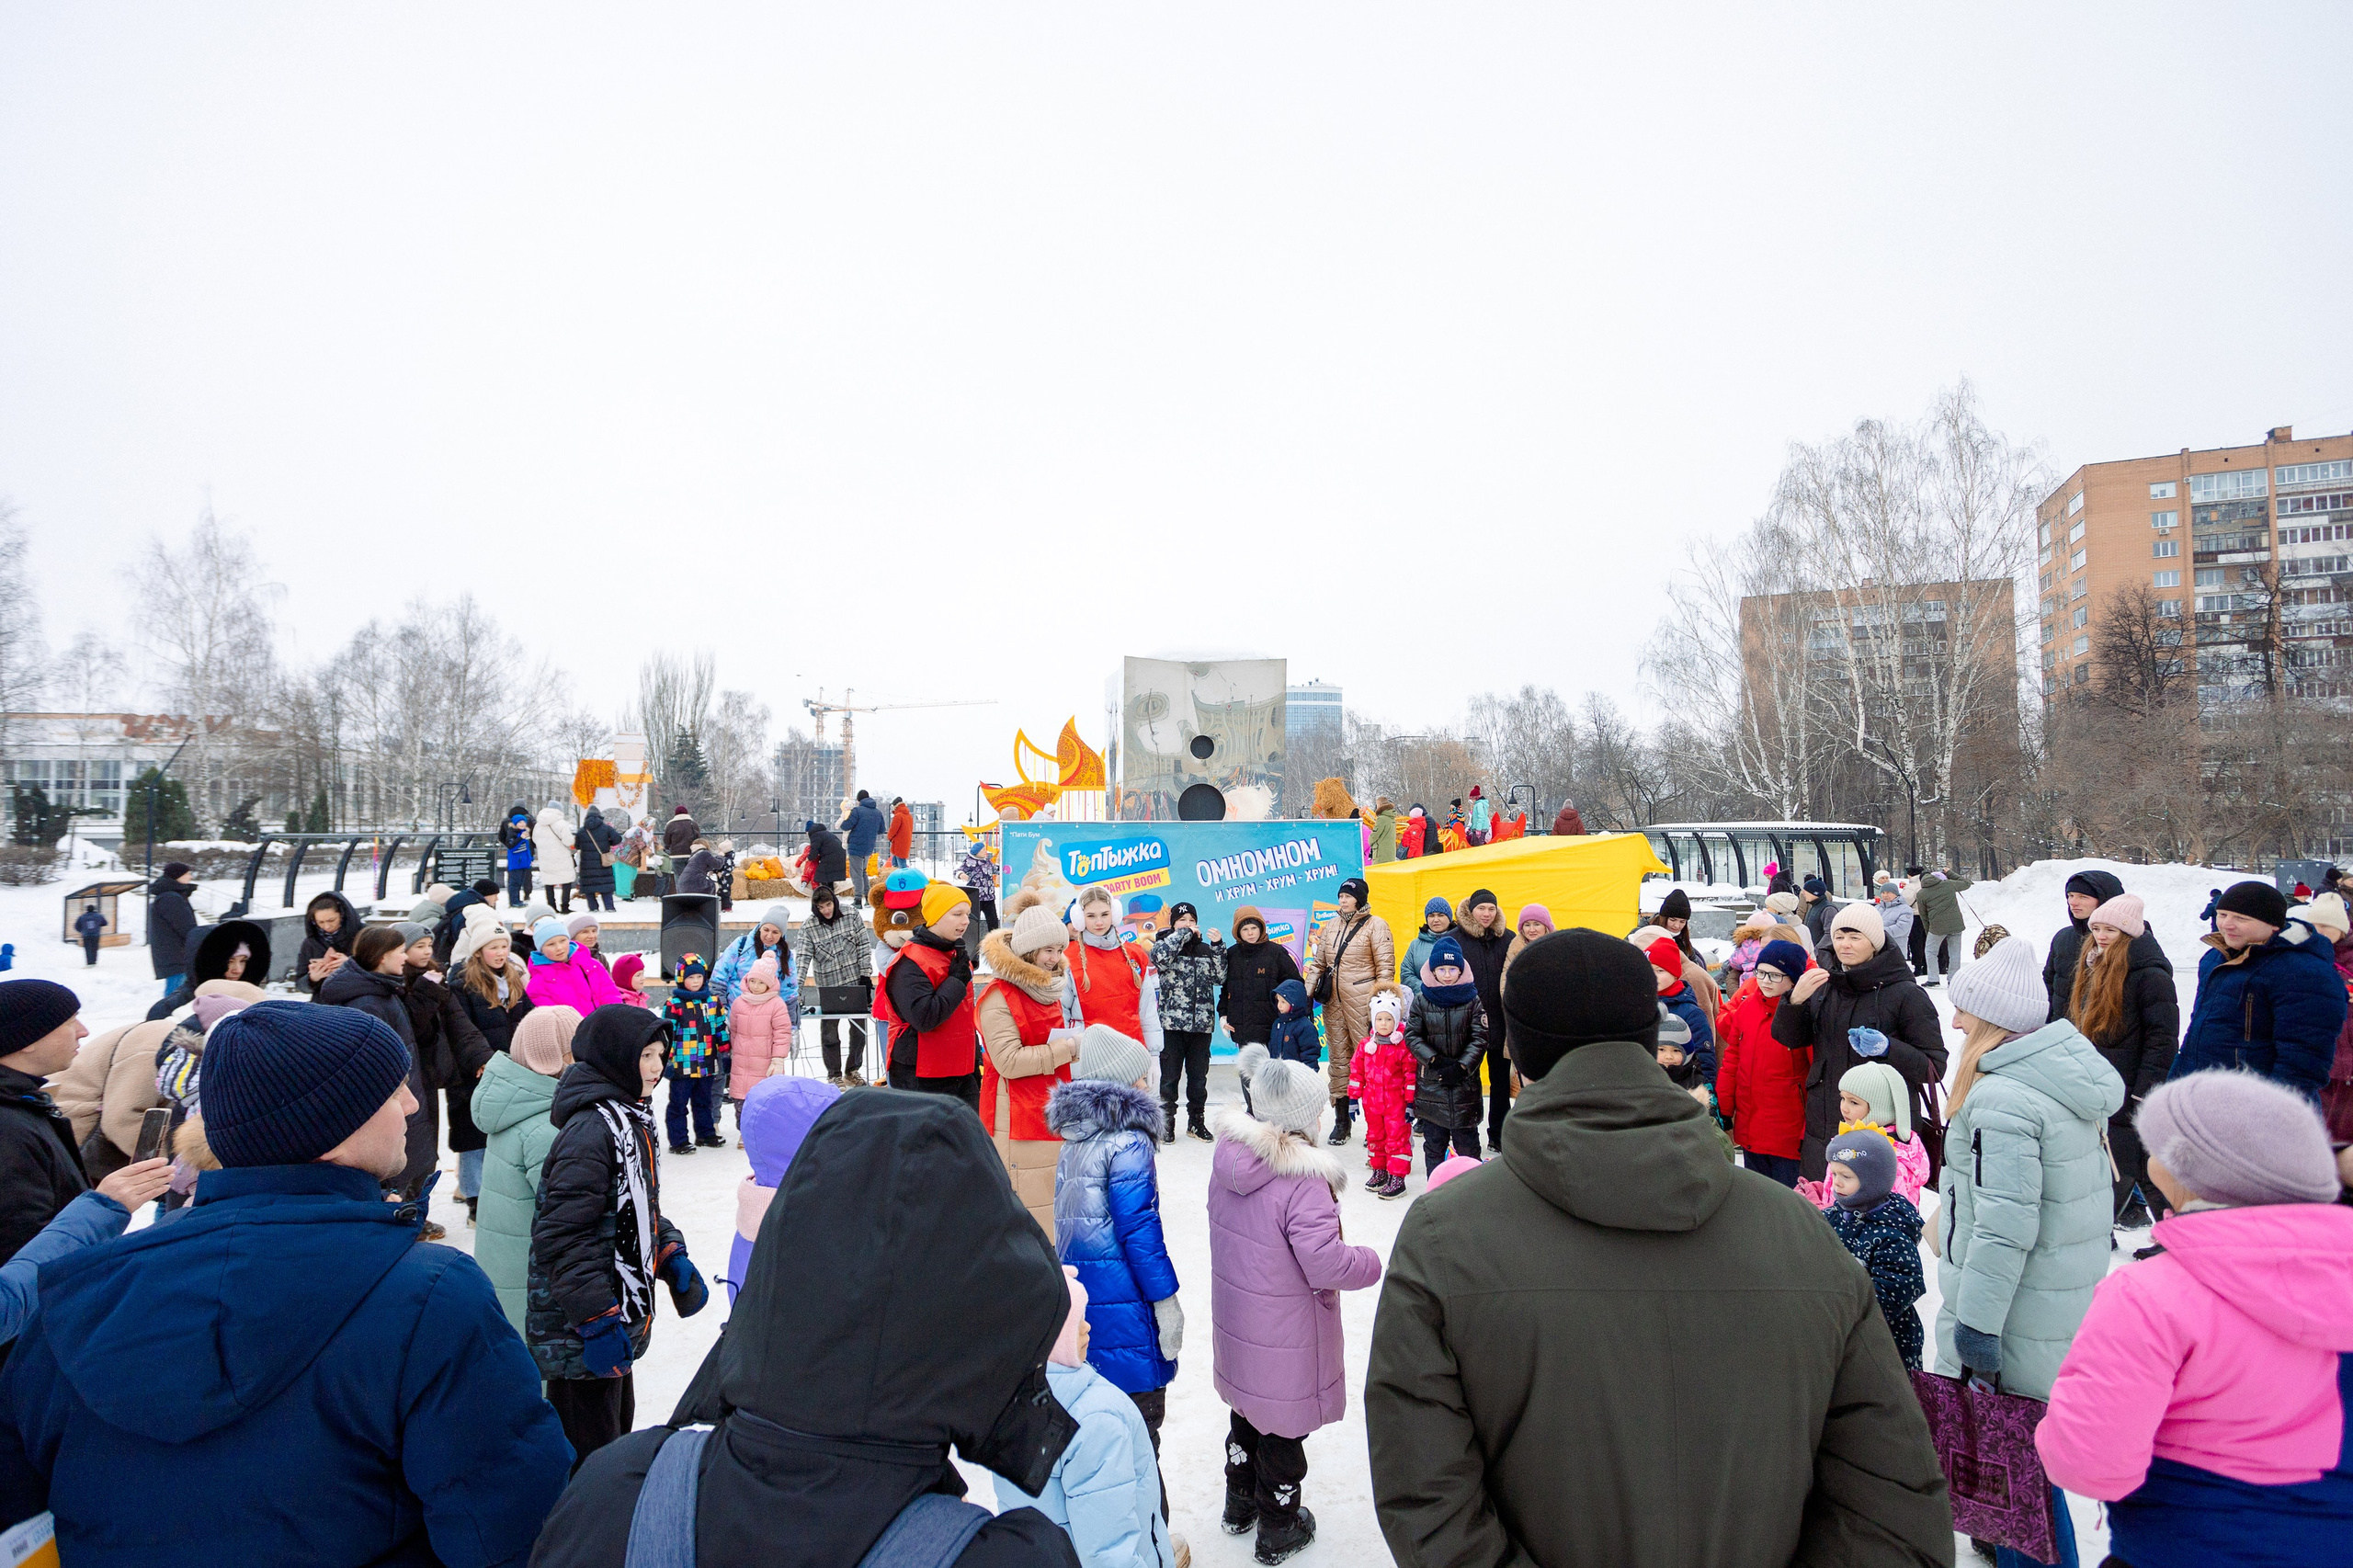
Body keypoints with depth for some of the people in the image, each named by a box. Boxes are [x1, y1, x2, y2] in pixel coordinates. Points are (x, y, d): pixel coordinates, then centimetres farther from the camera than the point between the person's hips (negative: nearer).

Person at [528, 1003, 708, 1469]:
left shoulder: (629, 1120, 9)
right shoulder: (590, 1131, -23)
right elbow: (562, 1237, -25)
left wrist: (673, 1258, 7)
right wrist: (598, 1321, -25)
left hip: (616, 1319, 10)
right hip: (581, 1335, -10)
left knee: (616, 1429, 24)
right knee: (587, 1450, 0)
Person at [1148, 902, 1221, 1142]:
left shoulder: (1205, 949, 12)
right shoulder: (1164, 944, 3)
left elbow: (1220, 976, 4)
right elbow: (1159, 955, -21)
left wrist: (1218, 946, -6)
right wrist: (1184, 933, -13)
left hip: (1201, 1023, 3)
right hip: (1172, 1023, -3)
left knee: (1199, 1076, 10)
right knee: (1170, 1075, 3)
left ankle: (1197, 1120, 23)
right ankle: (1166, 1121, 14)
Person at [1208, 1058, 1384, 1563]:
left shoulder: (1228, 1158, -7)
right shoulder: (1303, 1180, -30)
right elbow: (1326, 1265, -29)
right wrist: (1373, 1262, -12)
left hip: (1236, 1322, 7)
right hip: (1285, 1340, -7)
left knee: (1247, 1413, 27)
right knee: (1283, 1428, 15)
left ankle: (1239, 1505, 47)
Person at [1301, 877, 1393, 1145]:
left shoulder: (1375, 925, -3)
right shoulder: (1331, 926, 14)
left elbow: (1386, 966, -7)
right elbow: (1318, 963, 15)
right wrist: (1305, 994, 6)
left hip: (1363, 1002, -6)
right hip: (1333, 1002, 6)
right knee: (1338, 1058, 10)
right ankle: (1341, 1121, 19)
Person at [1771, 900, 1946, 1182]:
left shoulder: (1905, 994, -6)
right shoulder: (1824, 985, 9)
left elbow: (1934, 1068, -5)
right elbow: (1789, 1039, 7)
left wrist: (1888, 1049, -23)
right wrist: (1795, 1000, -12)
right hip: (1823, 1126, 5)